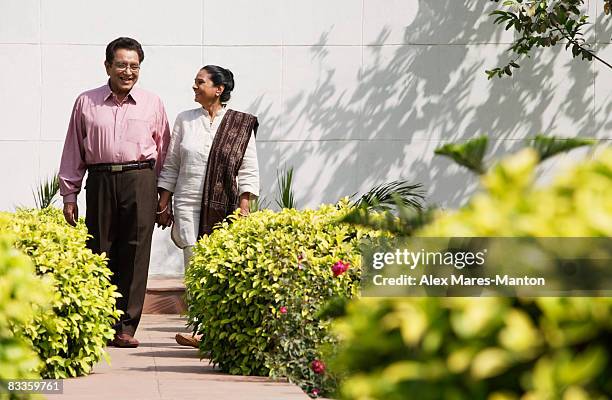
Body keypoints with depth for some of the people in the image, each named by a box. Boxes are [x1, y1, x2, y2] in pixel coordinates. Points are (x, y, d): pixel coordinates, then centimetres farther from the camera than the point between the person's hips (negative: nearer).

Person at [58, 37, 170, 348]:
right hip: (100, 180, 0)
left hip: (140, 181, 0)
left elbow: (163, 151, 12)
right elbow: (73, 151, 13)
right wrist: (69, 194, 9)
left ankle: (126, 326, -1)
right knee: (99, 251, -1)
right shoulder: (86, 103, 10)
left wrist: (163, 195, 8)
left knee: (134, 253, -5)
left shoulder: (152, 104, 11)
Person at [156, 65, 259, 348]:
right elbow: (171, 165, 14)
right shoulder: (185, 121, 11)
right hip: (188, 204, 2)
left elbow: (248, 171, 4)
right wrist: (164, 204, 10)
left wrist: (244, 208, -4)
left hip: (223, 206, -2)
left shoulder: (240, 125, 4)